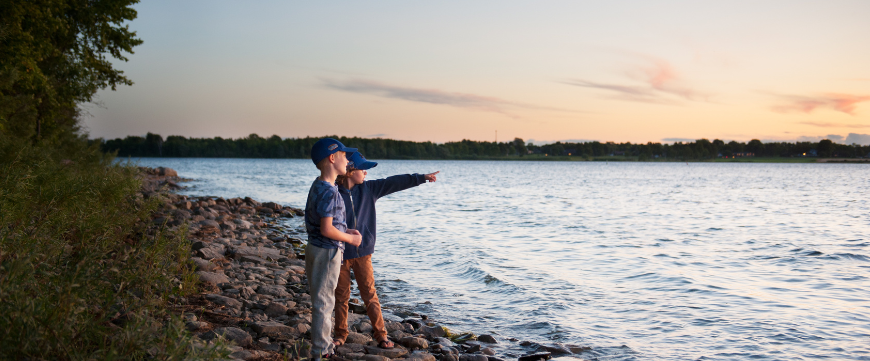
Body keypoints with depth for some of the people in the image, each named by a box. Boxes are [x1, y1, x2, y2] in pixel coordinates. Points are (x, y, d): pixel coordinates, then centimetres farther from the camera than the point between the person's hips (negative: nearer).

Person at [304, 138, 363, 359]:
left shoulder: (317, 187, 9)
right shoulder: (329, 191, -21)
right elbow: (327, 230, -24)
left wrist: (345, 231, 12)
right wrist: (351, 239, -10)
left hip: (315, 248, 10)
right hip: (327, 252, -10)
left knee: (321, 301, 19)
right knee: (323, 303, 0)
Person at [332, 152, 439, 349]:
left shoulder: (368, 189, 2)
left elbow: (394, 182, 1)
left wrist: (421, 177, -1)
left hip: (362, 253, 3)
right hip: (340, 253, -2)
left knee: (370, 295, 5)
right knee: (341, 296, 9)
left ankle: (381, 335, 12)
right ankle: (340, 335, 24)